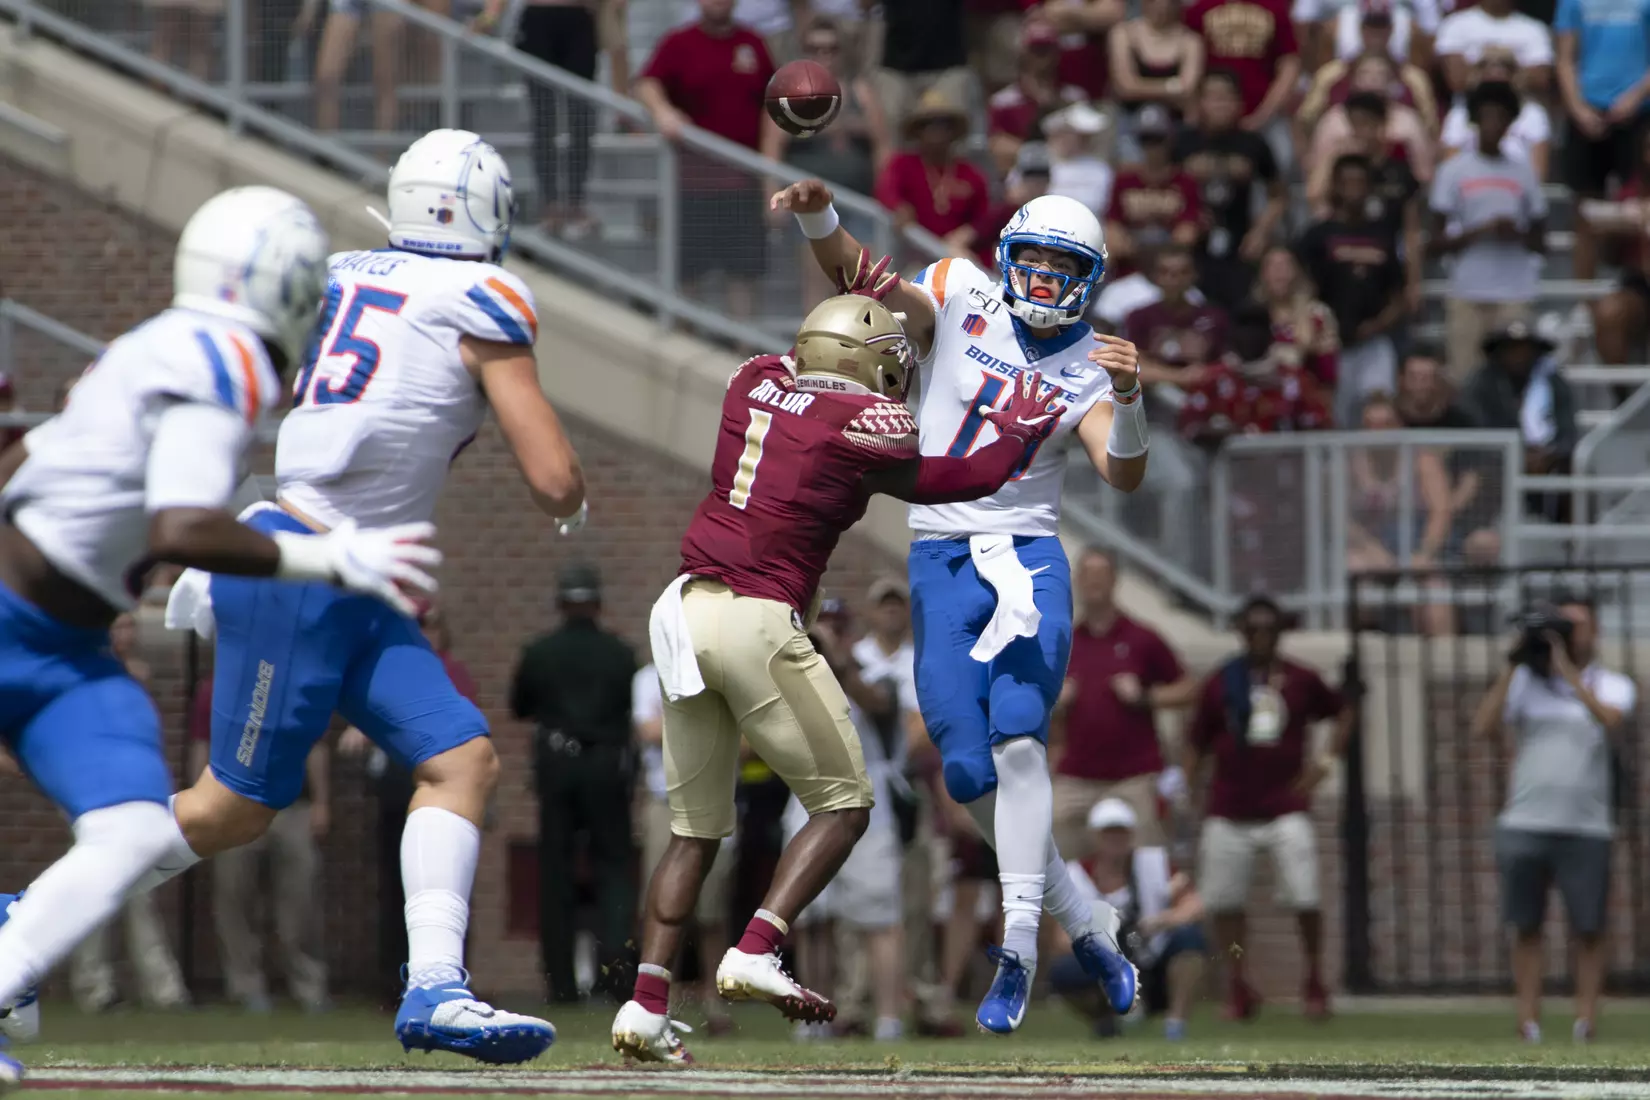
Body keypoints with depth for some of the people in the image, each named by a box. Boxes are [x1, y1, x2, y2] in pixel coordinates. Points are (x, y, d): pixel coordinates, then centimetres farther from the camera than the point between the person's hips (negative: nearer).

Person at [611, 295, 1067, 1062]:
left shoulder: (752, 385, 11)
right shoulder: (868, 425, -4)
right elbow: (954, 482, 12)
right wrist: (1018, 432, 30)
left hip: (684, 614, 6)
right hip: (757, 622, -6)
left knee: (695, 828, 13)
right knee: (843, 803, 8)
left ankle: (646, 1002, 1)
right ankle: (755, 953, -9)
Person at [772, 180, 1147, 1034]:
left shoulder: (1086, 368, 3)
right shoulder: (960, 299, 5)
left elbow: (1123, 475, -10)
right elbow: (859, 277, -7)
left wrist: (1127, 397, -29)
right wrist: (818, 218, -27)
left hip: (1029, 562, -1)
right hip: (943, 563, 1)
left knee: (1018, 739, -21)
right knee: (969, 770, -3)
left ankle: (1019, 944, -17)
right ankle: (1080, 923, 14)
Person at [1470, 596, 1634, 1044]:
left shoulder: (1612, 686, 6)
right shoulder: (1527, 681, 10)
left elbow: (1611, 720, -17)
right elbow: (1484, 727, -1)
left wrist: (1568, 670, -19)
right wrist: (1511, 667, -5)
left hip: (1585, 827, -2)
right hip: (1525, 823, 2)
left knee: (1588, 928, -3)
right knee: (1526, 926, 3)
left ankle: (1586, 1018, 1)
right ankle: (1528, 1020, 6)